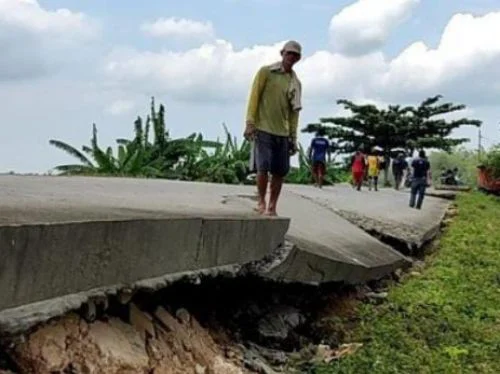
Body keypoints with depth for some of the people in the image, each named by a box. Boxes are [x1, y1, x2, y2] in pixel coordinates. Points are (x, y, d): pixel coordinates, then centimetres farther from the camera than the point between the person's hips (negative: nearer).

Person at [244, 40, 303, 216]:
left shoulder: (296, 83, 14)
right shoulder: (266, 72, 2)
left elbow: (294, 112, 15)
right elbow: (254, 96, -3)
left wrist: (293, 137, 11)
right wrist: (249, 123, -12)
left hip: (282, 132, 4)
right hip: (263, 129, -4)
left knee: (280, 171, 1)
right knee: (263, 167, -11)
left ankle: (272, 206, 11)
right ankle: (261, 202, 5)